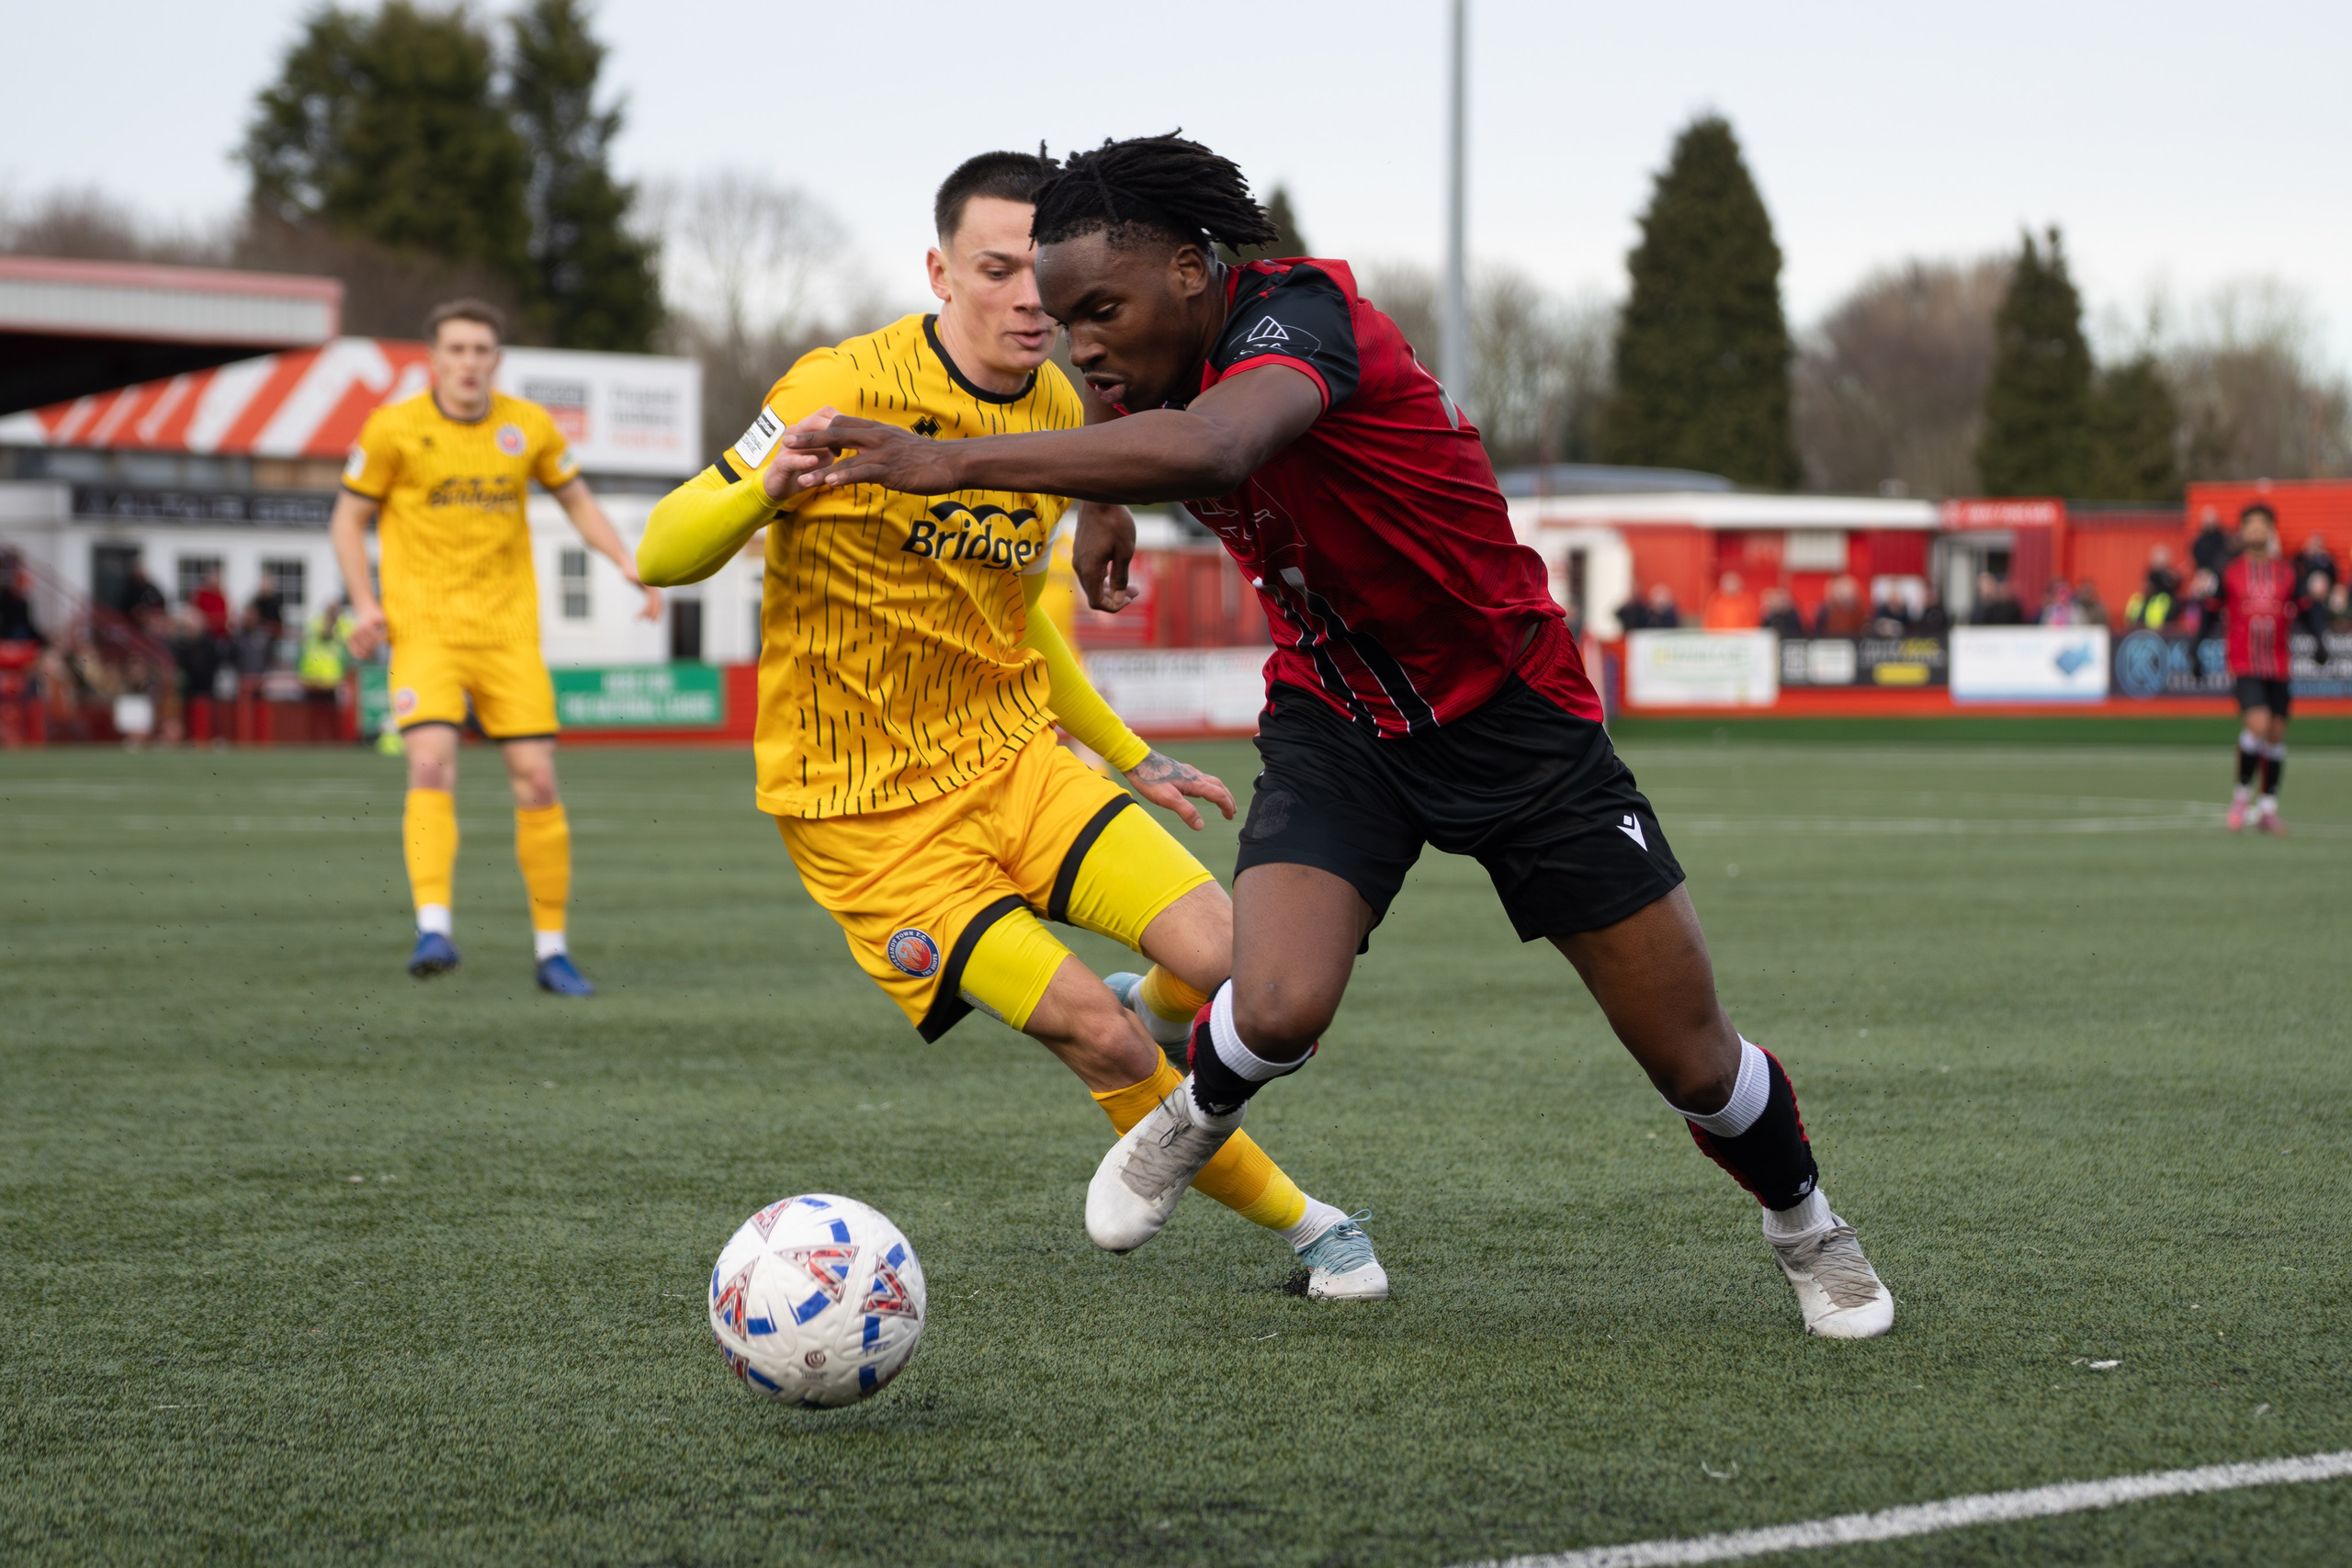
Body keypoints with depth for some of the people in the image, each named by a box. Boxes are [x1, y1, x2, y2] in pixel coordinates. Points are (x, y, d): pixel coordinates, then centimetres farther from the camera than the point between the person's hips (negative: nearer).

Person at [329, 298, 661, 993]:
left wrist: (627, 561, 2)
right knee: (432, 764, -22)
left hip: (509, 629, 3)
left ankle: (551, 949, 9)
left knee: (537, 780, -1)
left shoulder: (528, 426, 4)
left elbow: (577, 500, 17)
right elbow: (348, 518, 5)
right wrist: (364, 603, -9)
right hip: (425, 627, -3)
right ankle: (433, 928, -28)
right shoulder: (395, 428, -3)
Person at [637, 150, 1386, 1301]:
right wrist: (764, 489, -38)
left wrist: (1129, 757, 23)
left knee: (1237, 962, -13)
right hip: (867, 809, -5)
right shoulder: (847, 389, -17)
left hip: (1016, 759, 6)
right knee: (1102, 1038, -17)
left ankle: (1139, 1011, 23)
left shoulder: (1056, 412, 4)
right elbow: (660, 556, -18)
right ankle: (1306, 1228, 5)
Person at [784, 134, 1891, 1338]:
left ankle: (1806, 1226, 33)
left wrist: (953, 462, -55)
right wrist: (1104, 501, 10)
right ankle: (1195, 1117, 10)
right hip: (1334, 727, 4)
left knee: (1694, 1062, 2)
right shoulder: (1164, 357, -5)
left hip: (1514, 719, -4)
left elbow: (1208, 450, -52)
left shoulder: (1298, 314, -28)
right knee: (1278, 1009, -24)